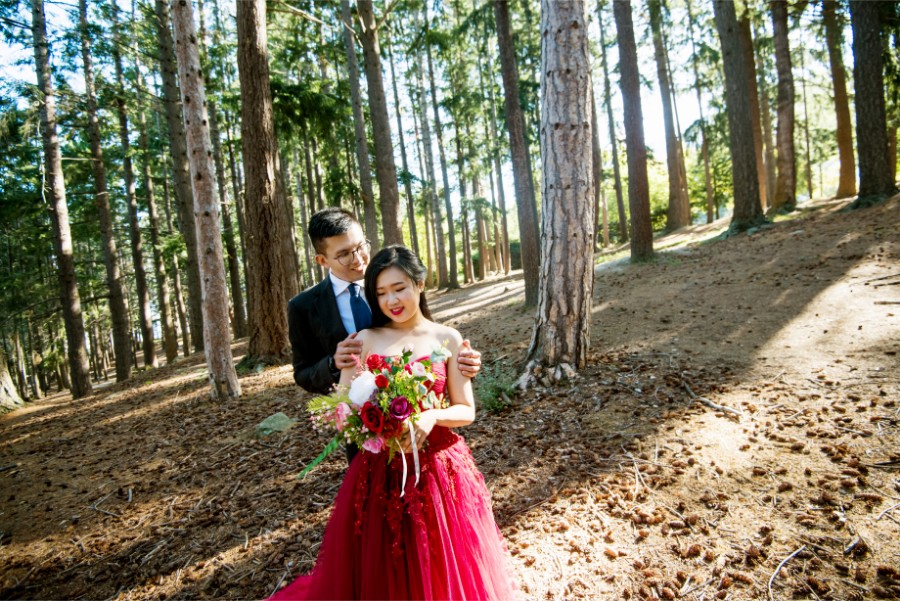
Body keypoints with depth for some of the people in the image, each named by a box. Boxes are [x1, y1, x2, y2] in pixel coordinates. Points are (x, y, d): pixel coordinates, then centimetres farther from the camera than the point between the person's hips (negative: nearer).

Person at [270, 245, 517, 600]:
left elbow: (466, 410, -1)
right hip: (379, 471, 1)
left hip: (439, 468, 0)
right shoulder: (365, 340, -1)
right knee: (380, 573, 16)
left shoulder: (447, 339, -3)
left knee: (444, 569, 17)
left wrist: (432, 416, -21)